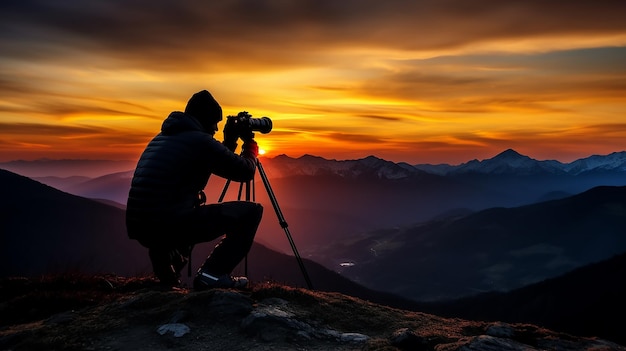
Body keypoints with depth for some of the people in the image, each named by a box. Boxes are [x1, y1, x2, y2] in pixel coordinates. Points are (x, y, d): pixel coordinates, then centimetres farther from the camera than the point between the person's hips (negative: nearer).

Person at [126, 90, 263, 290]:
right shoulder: (201, 140, -5)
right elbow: (246, 172, 4)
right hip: (169, 225, -9)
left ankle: (165, 256, 15)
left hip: (140, 228, 9)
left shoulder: (162, 137, 20)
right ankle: (211, 274, -5)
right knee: (252, 211, 1)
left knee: (194, 211, 40)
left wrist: (230, 141, 31)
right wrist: (250, 143, 22)